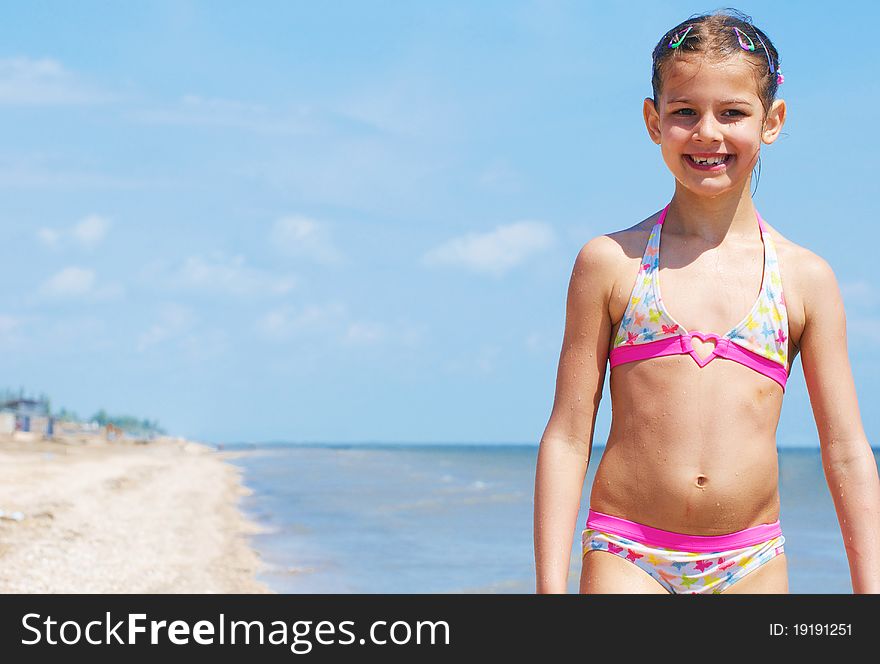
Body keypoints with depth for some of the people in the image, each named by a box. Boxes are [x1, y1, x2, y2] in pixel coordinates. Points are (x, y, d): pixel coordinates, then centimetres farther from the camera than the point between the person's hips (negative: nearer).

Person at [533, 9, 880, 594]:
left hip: (753, 565, 2)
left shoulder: (805, 279, 5)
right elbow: (567, 437, 2)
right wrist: (551, 588, -3)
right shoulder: (610, 262, 2)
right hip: (628, 558, -2)